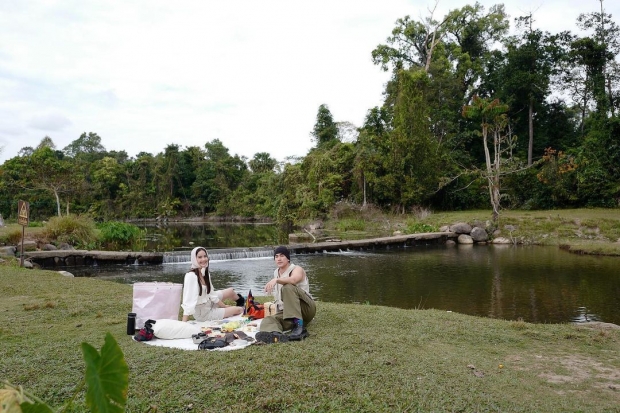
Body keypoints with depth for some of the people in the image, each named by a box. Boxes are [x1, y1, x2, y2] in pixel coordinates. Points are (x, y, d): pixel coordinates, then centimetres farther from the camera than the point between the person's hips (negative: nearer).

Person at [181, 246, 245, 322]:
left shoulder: (206, 273, -4)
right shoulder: (191, 276, -29)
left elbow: (211, 294, 6)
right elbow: (188, 302, -34)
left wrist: (225, 306, 9)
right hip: (202, 313, -7)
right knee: (239, 310, 0)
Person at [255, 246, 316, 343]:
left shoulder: (296, 269, -2)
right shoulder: (276, 273, 18)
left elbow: (293, 280, -30)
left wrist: (276, 280, -44)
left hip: (306, 309, -6)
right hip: (285, 313, 6)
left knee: (288, 287, -31)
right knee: (267, 320, -24)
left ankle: (299, 326, -39)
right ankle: (277, 335, -62)